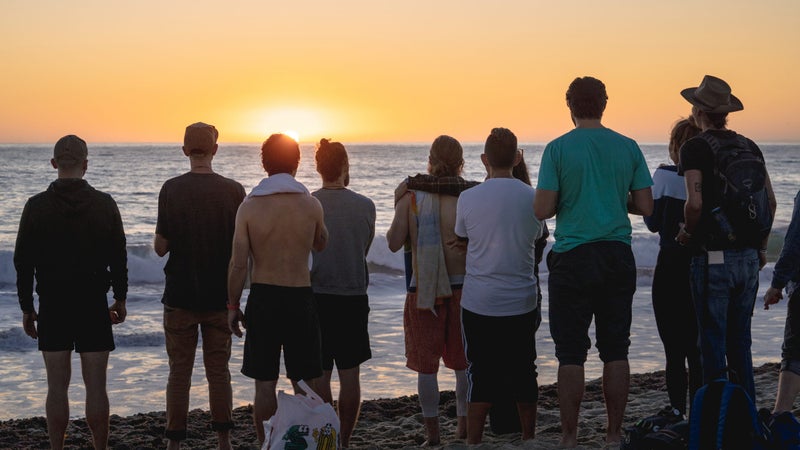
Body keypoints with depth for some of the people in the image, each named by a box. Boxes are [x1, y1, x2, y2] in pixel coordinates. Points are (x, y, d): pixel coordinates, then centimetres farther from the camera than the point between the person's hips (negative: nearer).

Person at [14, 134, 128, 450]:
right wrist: (120, 299, 11)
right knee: (96, 386, 5)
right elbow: (119, 258, 0)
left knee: (57, 387, 6)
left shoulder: (36, 206, -3)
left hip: (52, 306, 0)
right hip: (94, 305, 0)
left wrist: (26, 308, 7)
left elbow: (22, 262, -1)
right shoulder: (105, 204, -3)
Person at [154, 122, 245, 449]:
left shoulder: (171, 189, -9)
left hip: (180, 296, -1)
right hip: (220, 296, 1)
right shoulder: (233, 190, -5)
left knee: (179, 371, 7)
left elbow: (160, 247, -8)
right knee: (218, 370, 11)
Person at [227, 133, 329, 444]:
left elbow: (238, 264, -6)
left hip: (262, 299, 0)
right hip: (300, 298, 0)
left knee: (264, 384, 8)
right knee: (305, 384, 10)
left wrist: (232, 306, 4)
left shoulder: (249, 206, -7)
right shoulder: (311, 205, -4)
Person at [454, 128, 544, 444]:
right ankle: (528, 438, 23)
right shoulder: (533, 198, -4)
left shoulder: (468, 198, -8)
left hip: (479, 303, -1)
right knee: (524, 373, 13)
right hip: (522, 302, 1)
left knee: (481, 375, 6)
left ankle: (473, 441, 8)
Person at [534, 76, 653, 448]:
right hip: (618, 258, 3)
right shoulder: (628, 147, 3)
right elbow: (645, 207, 3)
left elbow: (542, 210, -10)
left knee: (571, 353, 3)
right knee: (615, 351, 9)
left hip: (572, 260, -3)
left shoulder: (558, 149, -6)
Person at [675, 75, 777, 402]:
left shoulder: (694, 148, -9)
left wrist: (688, 233, -2)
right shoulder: (749, 147, 10)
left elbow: (695, 203, -20)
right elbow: (770, 201, 10)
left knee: (713, 342, 1)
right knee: (740, 340, 15)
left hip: (712, 257, -6)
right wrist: (761, 244, 19)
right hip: (748, 258, 6)